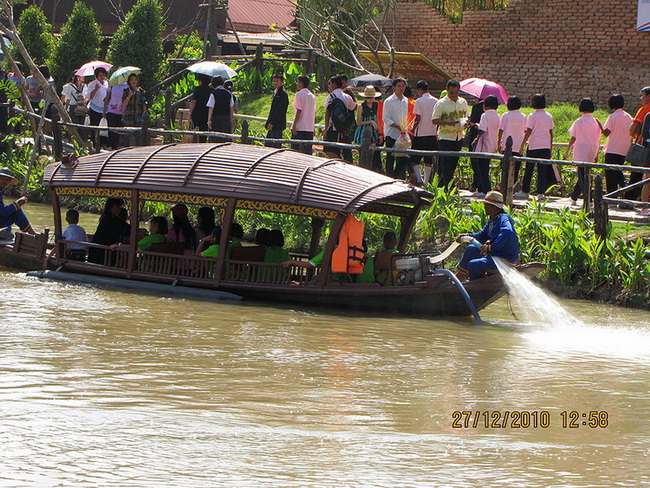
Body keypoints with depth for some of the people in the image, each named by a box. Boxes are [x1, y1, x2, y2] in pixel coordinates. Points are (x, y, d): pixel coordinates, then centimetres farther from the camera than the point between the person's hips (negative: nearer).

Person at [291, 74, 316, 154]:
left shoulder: (299, 94, -7)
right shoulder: (312, 96, 13)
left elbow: (299, 111, -13)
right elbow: (314, 112, 14)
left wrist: (294, 125, -12)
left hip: (299, 127, -6)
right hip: (310, 128, 6)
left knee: (295, 150, -3)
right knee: (307, 150, 5)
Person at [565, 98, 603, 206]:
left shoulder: (578, 122, -7)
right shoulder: (596, 122, 4)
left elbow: (573, 139, -5)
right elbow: (598, 141, 7)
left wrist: (567, 152, 5)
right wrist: (596, 155, 15)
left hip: (581, 152, -5)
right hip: (591, 154, 5)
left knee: (583, 177, -5)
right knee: (583, 175, 17)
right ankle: (573, 197, 27)